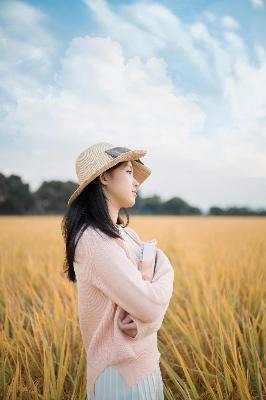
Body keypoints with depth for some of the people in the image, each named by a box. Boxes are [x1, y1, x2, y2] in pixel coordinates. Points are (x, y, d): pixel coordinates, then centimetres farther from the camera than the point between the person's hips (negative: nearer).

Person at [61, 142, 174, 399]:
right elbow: (150, 306, -26)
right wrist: (164, 267, -8)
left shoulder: (126, 233, 4)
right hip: (121, 374, -8)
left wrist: (141, 322, -20)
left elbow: (154, 294, 0)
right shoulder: (95, 240, -24)